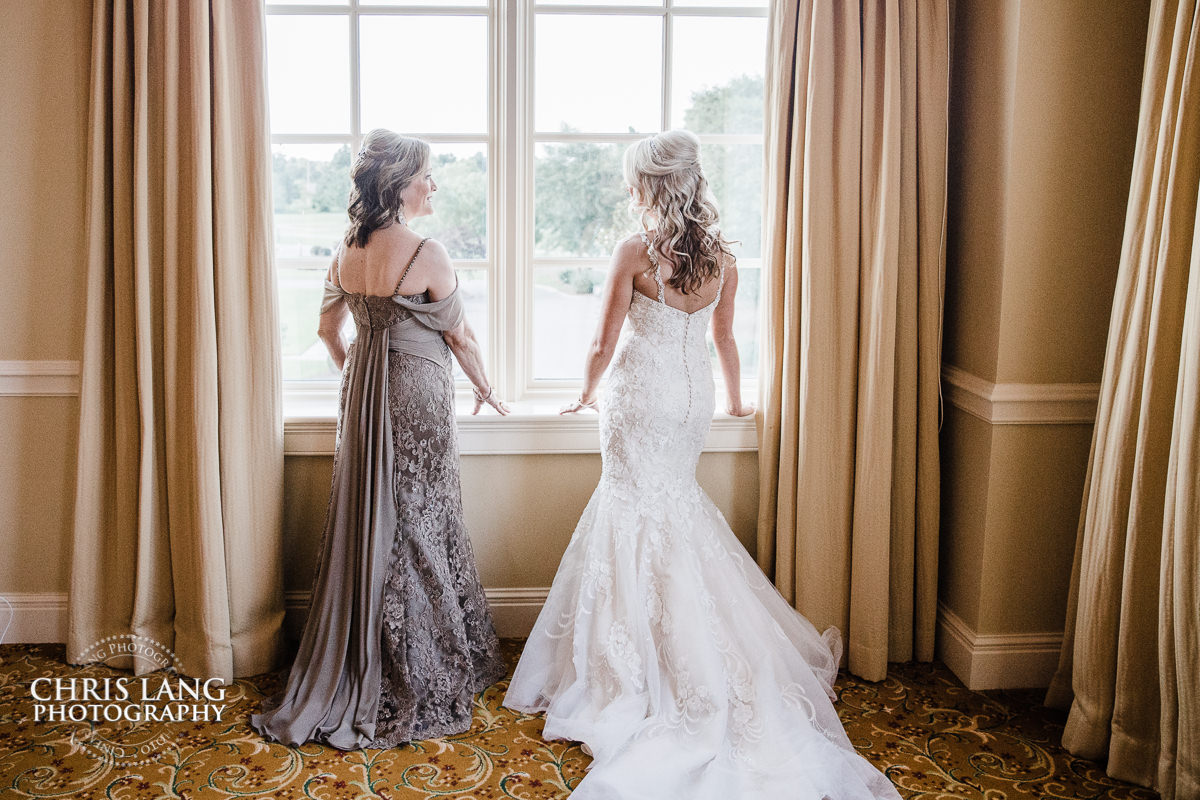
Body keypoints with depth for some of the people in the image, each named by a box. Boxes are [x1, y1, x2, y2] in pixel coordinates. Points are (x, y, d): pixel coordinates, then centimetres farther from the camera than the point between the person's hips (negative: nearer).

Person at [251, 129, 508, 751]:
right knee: (417, 531, 4)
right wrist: (484, 388, 10)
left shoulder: (347, 250, 4)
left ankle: (352, 672, 24)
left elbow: (329, 329, 14)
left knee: (365, 526, 13)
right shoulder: (425, 255, -16)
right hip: (418, 400, -7)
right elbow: (459, 335, -7)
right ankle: (414, 679, 15)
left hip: (362, 397, 7)